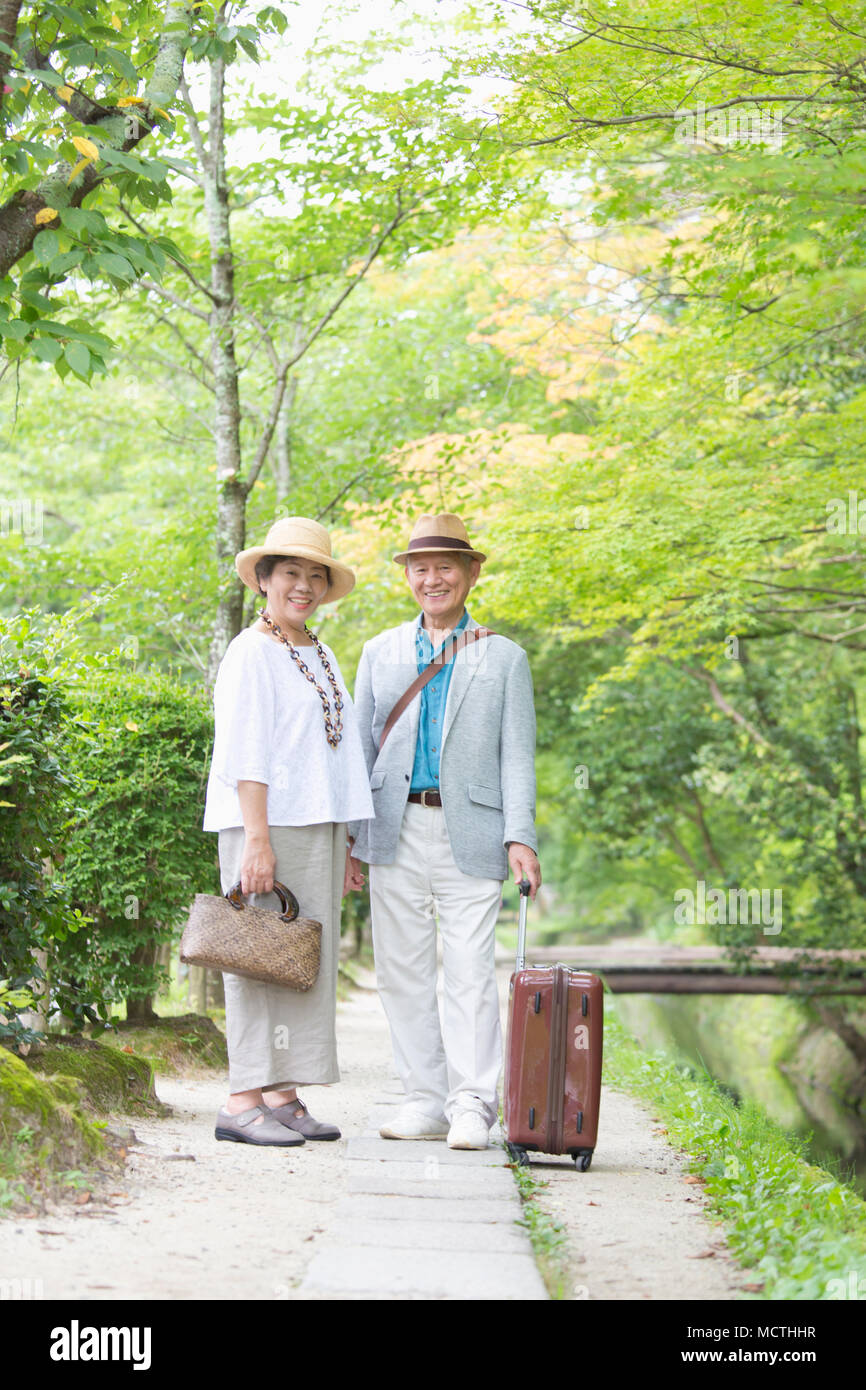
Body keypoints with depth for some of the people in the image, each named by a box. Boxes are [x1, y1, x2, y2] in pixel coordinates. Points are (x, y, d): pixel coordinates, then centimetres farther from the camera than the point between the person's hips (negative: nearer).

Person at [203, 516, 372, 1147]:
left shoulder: (321, 656, 19)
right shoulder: (251, 653, -5)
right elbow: (244, 753, -13)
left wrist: (345, 846, 18)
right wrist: (257, 838, -20)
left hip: (318, 827, 8)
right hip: (266, 824, -8)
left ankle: (281, 1094, 11)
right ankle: (243, 1101, -6)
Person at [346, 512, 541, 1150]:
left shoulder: (504, 658, 9)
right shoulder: (381, 652, 16)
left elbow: (517, 755, 4)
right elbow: (361, 745, 15)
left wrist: (520, 837, -8)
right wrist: (345, 833, 7)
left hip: (469, 834, -3)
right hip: (396, 832, 3)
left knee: (469, 971, -8)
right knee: (402, 970, 3)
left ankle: (472, 1108, -4)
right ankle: (425, 1102, 10)